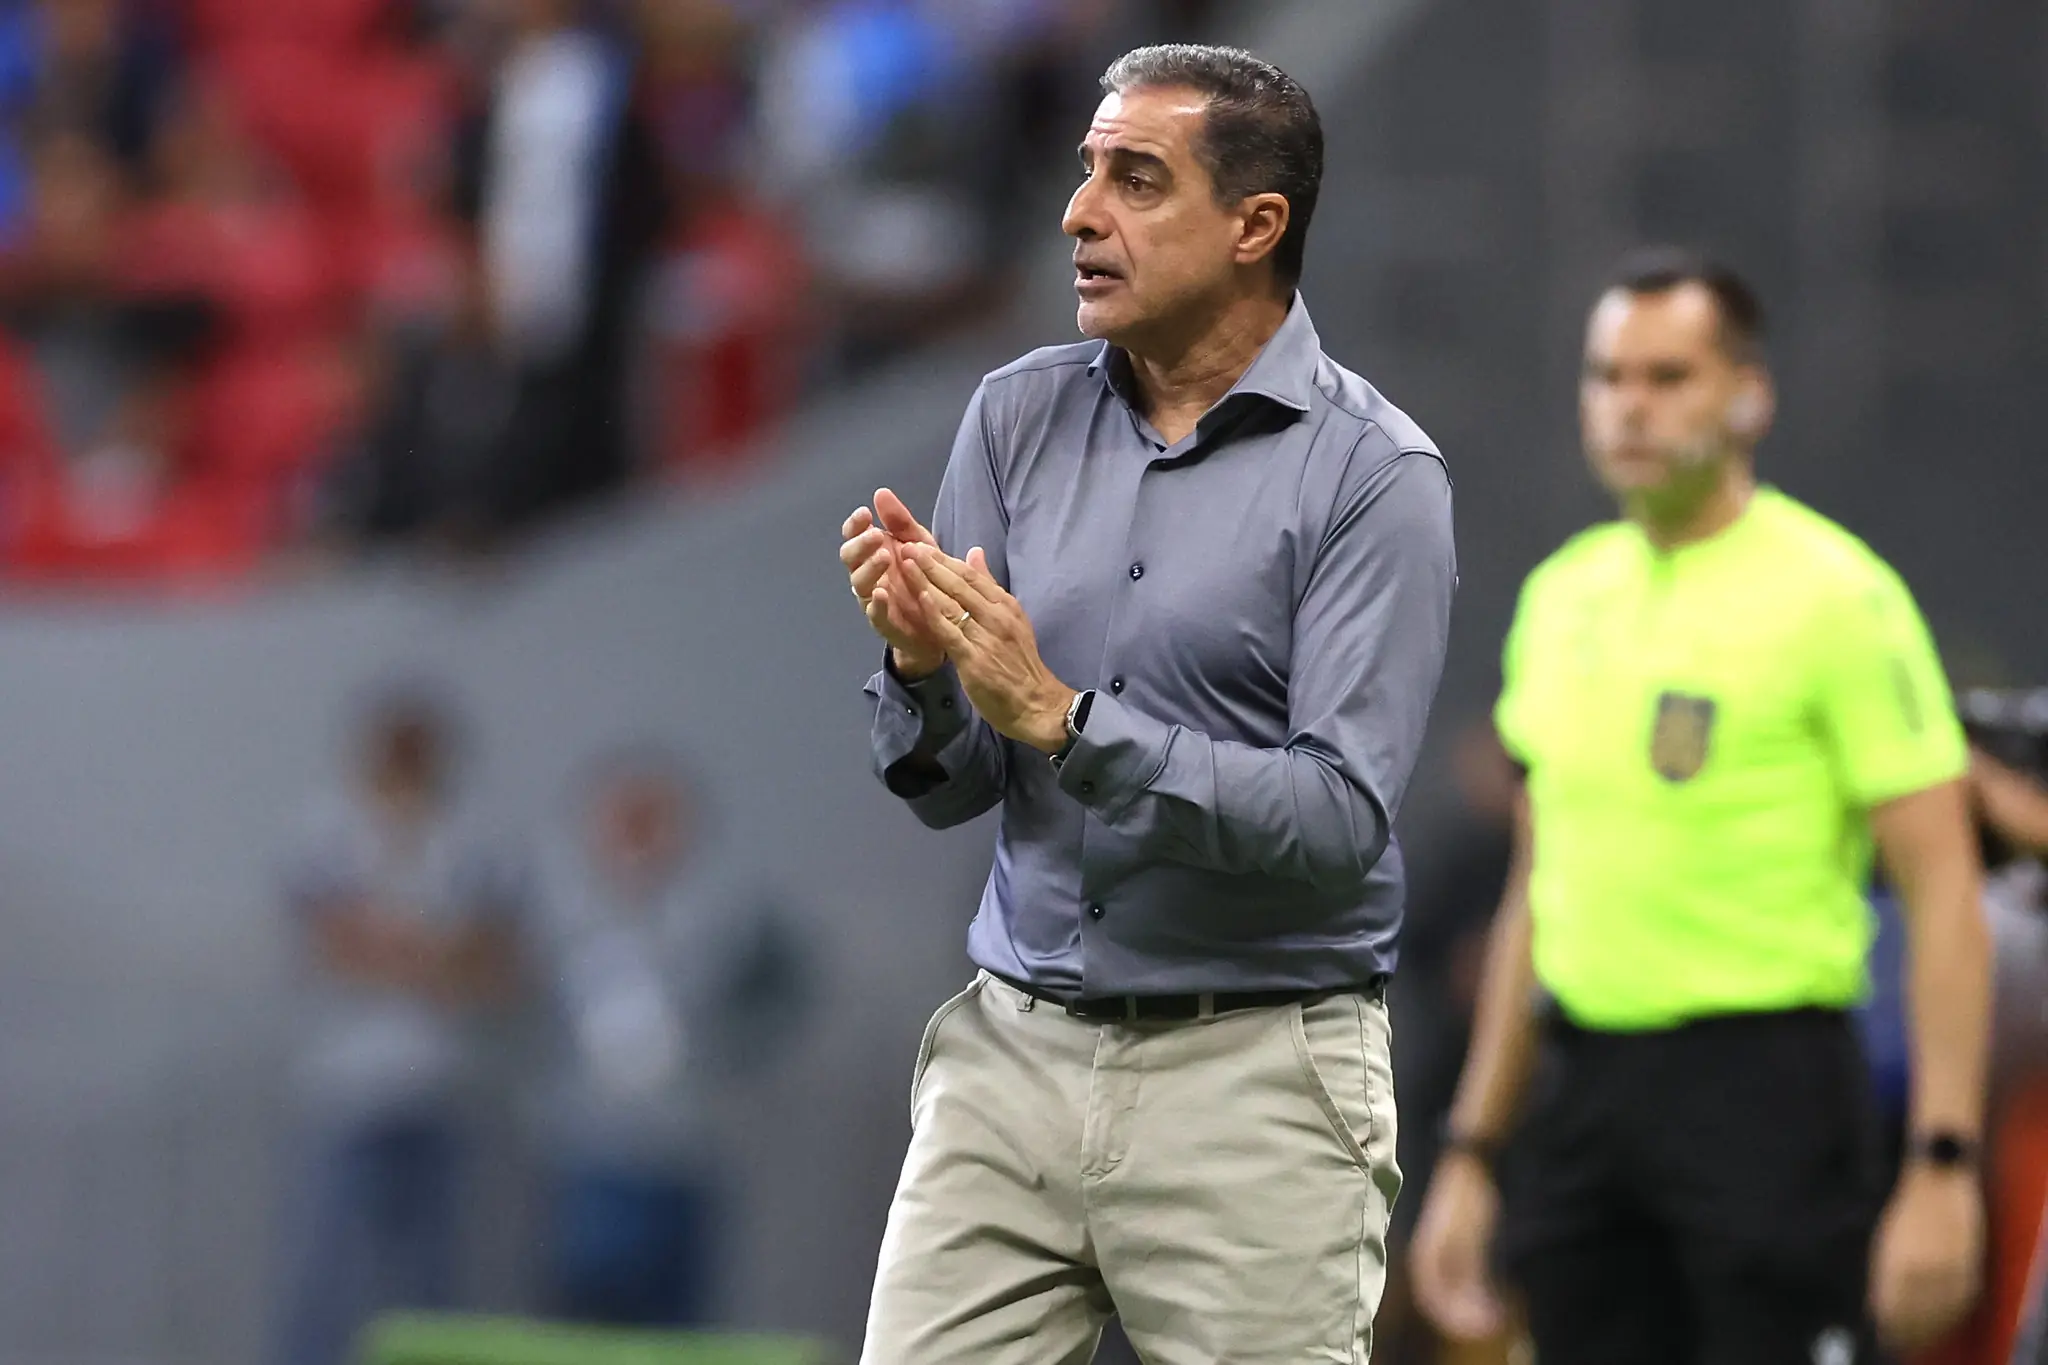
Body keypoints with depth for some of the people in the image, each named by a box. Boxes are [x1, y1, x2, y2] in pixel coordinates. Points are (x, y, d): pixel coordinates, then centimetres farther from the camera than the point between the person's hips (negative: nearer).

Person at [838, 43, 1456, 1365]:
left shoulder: (1373, 474, -9)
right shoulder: (1021, 417, 6)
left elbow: (1340, 818, -18)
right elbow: (951, 787, 8)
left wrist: (1060, 718, -24)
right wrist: (924, 664, -15)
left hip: (1248, 1081, -5)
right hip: (1013, 1055, 5)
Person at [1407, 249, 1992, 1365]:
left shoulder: (1833, 594, -7)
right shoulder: (1561, 596, 13)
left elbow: (1942, 891, -10)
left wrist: (1942, 1167, -17)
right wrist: (1469, 1155, 18)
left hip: (1766, 1087, -6)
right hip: (1581, 1089, 6)